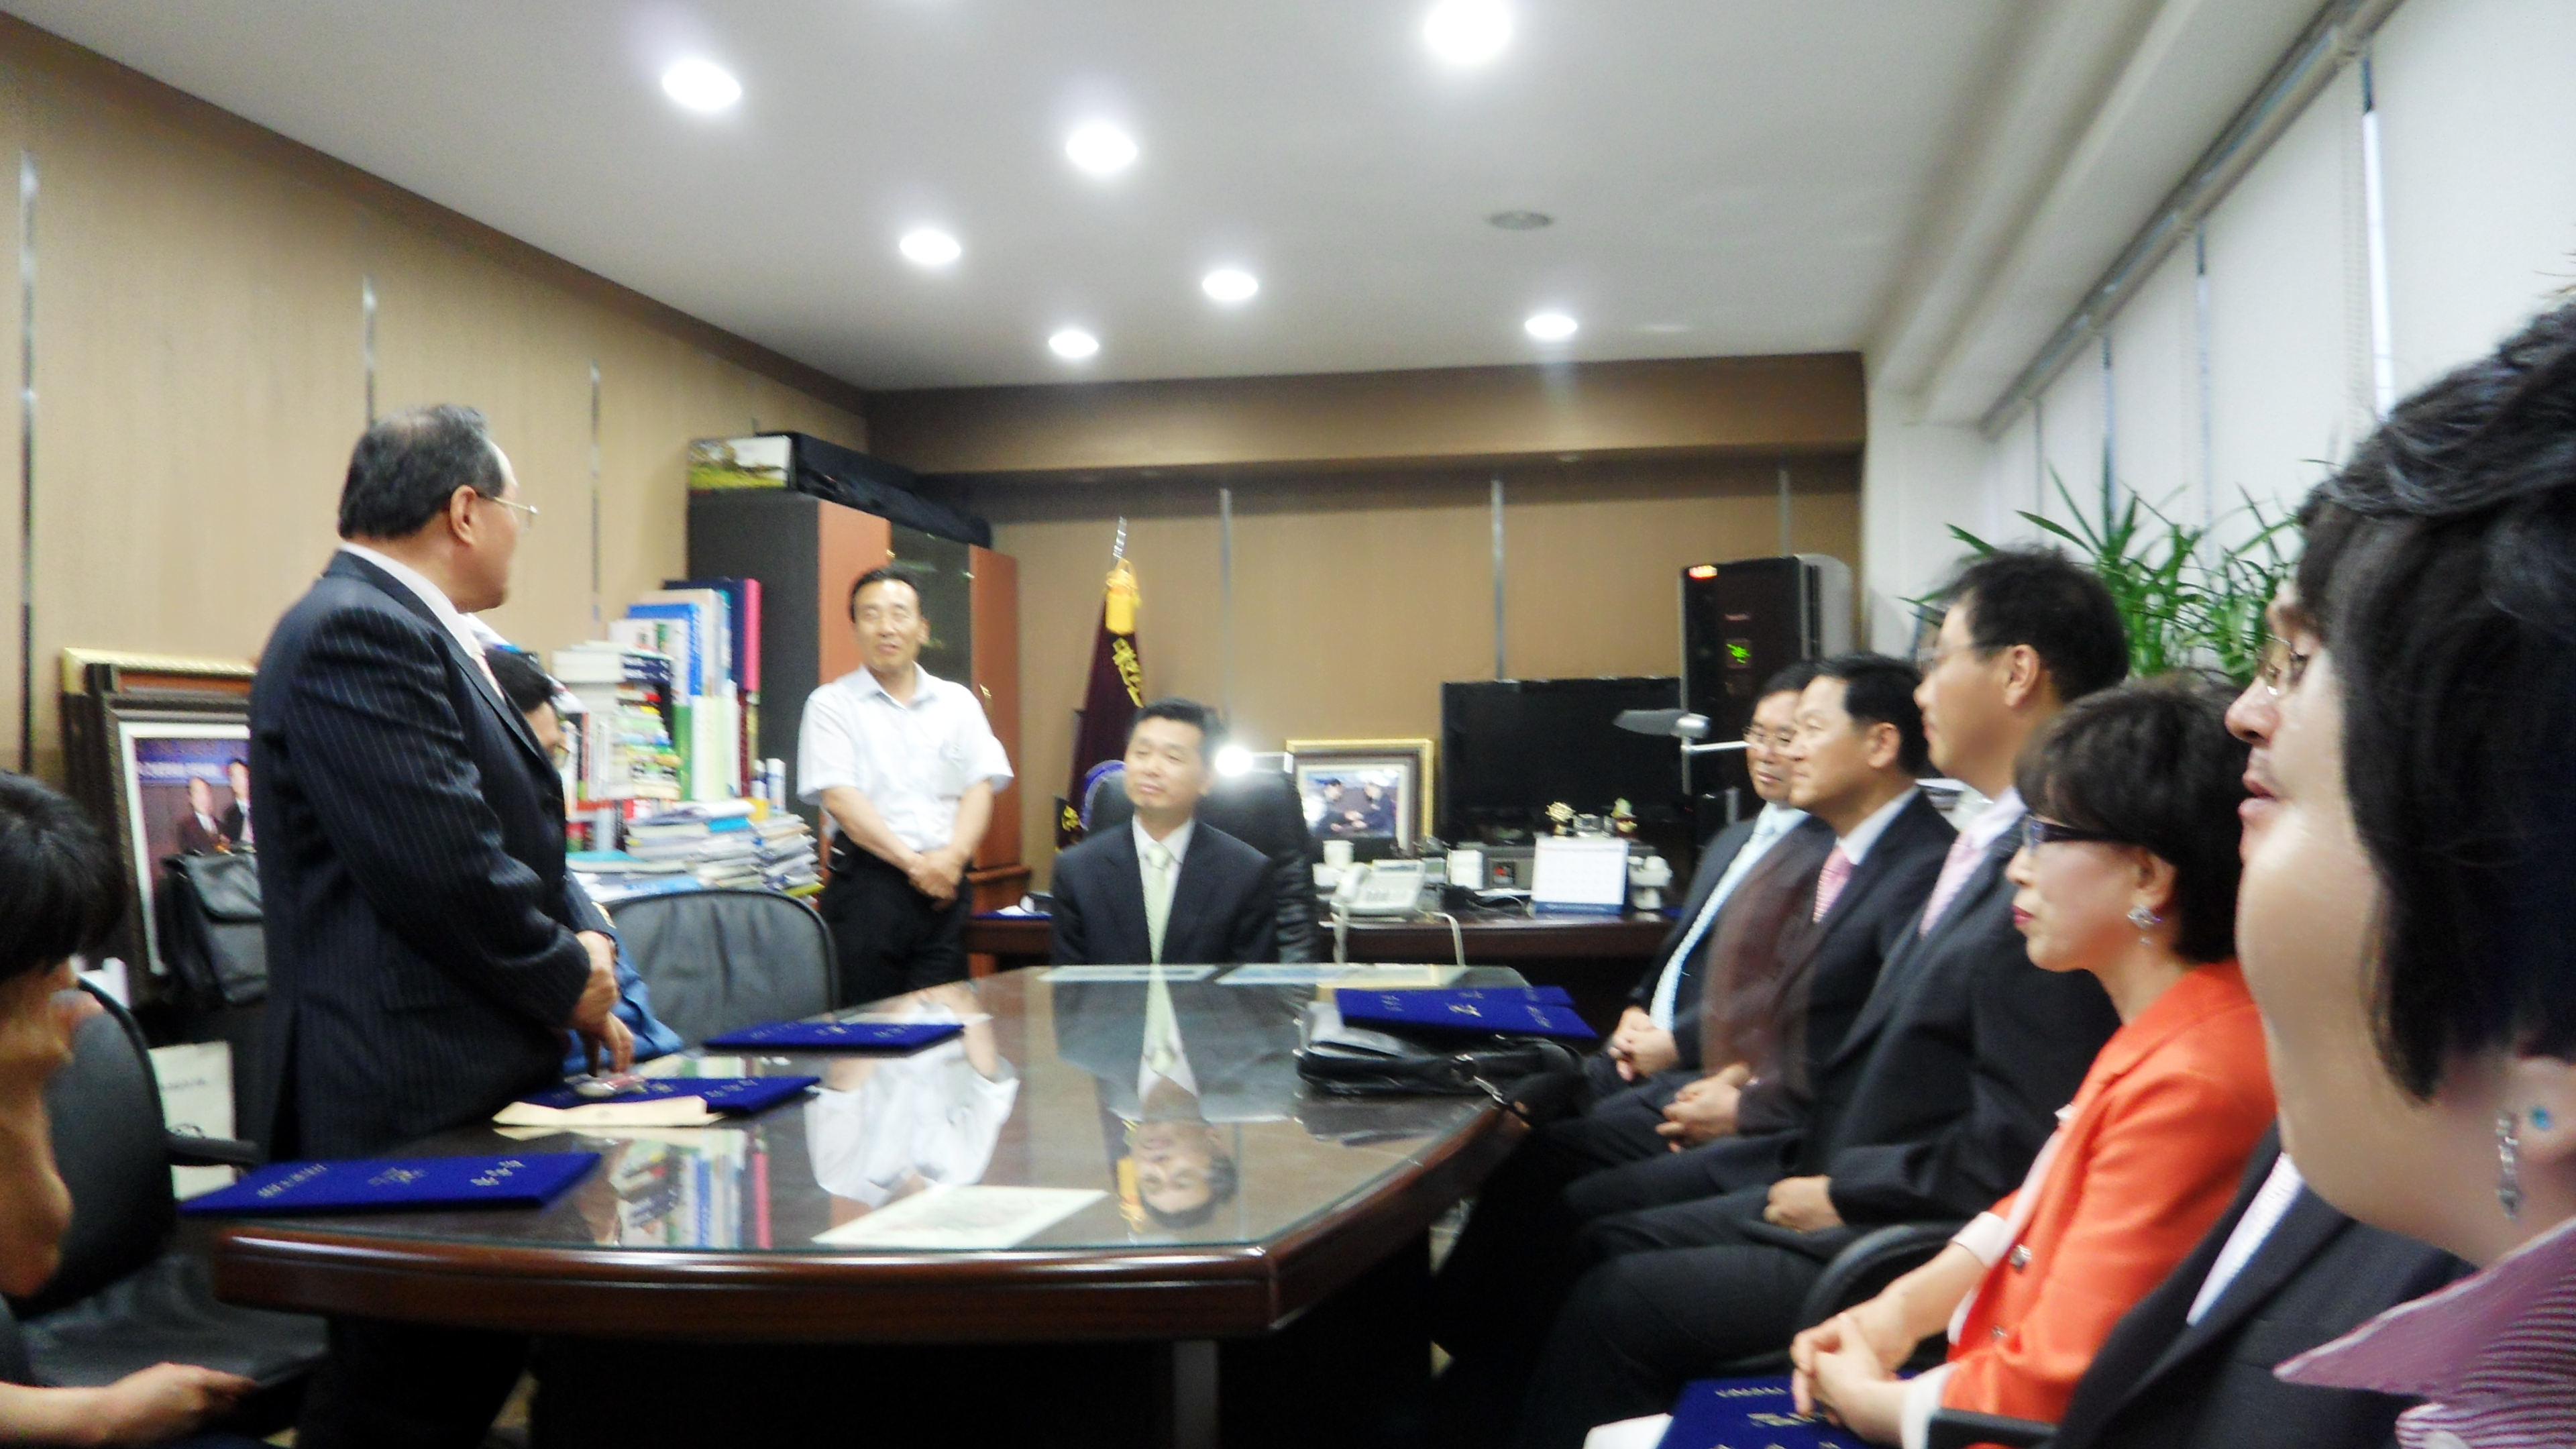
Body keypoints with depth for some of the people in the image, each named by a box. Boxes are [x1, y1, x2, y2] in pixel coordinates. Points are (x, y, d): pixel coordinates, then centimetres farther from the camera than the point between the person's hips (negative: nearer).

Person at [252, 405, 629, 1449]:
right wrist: (568, 979, -8)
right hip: (413, 1101, -10)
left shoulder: (404, 627, 17)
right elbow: (443, 866, -23)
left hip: (472, 1087, 10)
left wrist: (566, 960, 5)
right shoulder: (360, 632, -16)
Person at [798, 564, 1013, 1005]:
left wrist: (953, 856, -12)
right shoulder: (832, 704, 3)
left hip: (944, 885, 3)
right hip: (867, 882, -3)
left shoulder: (957, 702, 15)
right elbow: (840, 798, -7)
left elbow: (980, 786, 6)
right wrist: (912, 862, -15)